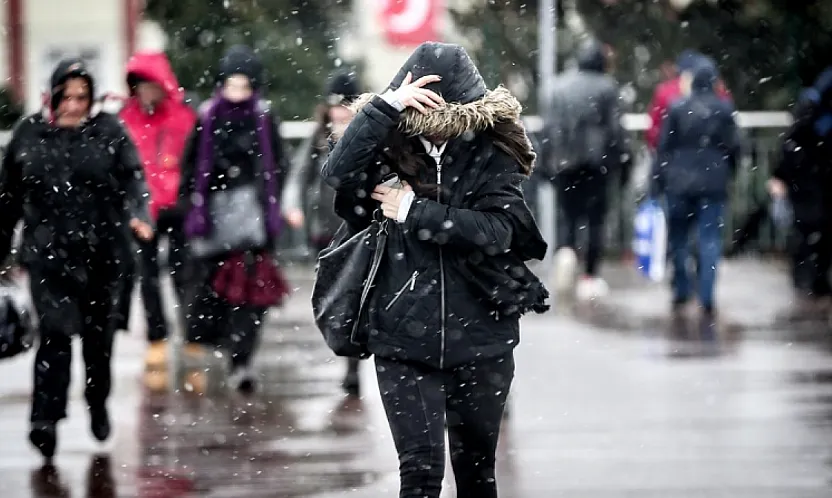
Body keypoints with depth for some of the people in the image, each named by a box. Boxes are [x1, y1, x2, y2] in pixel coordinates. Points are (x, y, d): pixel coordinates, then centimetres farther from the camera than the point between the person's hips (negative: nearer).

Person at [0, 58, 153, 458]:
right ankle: (45, 418, -16)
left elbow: (131, 178, -9)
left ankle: (98, 404, 34)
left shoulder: (109, 132, 0)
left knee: (98, 334, 12)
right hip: (48, 251, 0)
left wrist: (138, 214, -29)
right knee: (55, 331, -14)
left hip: (102, 251, 1)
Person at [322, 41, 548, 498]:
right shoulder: (390, 151, -2)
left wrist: (414, 212, -16)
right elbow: (338, 173, -22)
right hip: (404, 339, -1)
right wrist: (386, 105, -27)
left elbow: (496, 229, -16)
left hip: (480, 339, 1)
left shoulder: (491, 156, -2)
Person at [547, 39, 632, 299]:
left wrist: (549, 161, 14)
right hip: (597, 158, -2)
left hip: (565, 161, 2)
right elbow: (615, 127, -4)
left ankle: (565, 251, -23)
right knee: (595, 217, 4)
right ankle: (591, 276, 4)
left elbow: (552, 126, 7)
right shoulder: (607, 87, -3)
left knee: (568, 213, 8)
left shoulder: (560, 86, 6)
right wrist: (624, 160, 4)